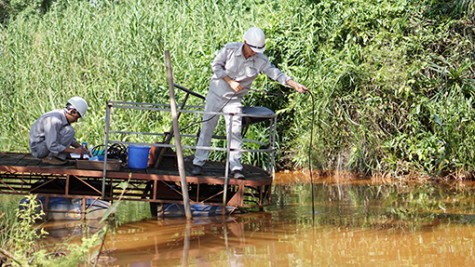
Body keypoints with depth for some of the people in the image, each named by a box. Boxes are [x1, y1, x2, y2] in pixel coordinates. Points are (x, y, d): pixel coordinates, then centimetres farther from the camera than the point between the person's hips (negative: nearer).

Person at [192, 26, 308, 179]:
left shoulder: (261, 60, -10)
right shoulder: (229, 49, -13)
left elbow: (276, 73, -12)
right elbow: (216, 65, -7)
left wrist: (295, 85, -24)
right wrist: (230, 82, -16)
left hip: (234, 98, 1)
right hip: (216, 93, -1)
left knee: (235, 132, -7)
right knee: (207, 127, 2)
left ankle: (235, 168, -4)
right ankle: (198, 163, 9)